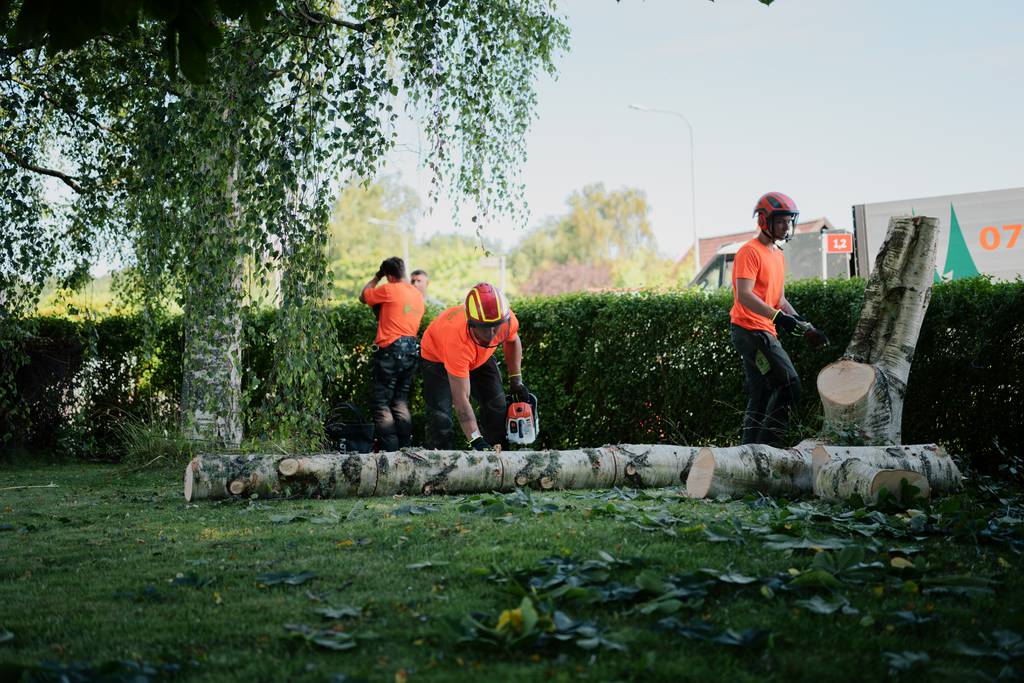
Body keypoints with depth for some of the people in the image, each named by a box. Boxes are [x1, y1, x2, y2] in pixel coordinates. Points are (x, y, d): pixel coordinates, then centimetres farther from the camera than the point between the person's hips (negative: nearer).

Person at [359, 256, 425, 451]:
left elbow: (363, 297, 4)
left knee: (381, 402, -1)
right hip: (412, 350, 7)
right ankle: (406, 448, 10)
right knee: (401, 402, 15)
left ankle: (390, 450, -9)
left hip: (390, 349, -7)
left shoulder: (389, 290, -9)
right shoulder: (418, 294, 13)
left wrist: (377, 277, 16)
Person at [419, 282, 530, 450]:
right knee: (440, 417, -15)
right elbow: (461, 399, -43)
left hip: (480, 357, 5)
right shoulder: (457, 340, -47)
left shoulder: (507, 320, -34)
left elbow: (512, 341, -3)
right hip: (439, 358, -5)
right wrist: (477, 441, -48)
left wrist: (516, 381, -4)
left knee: (497, 409, -2)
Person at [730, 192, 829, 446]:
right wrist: (778, 317, -32)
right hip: (750, 328, -10)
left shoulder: (778, 255, 19)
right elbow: (744, 295, -22)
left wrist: (807, 327, 10)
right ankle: (767, 444, -16)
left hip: (765, 332, 10)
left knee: (761, 396, 11)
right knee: (788, 383, -17)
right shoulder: (750, 252, -11)